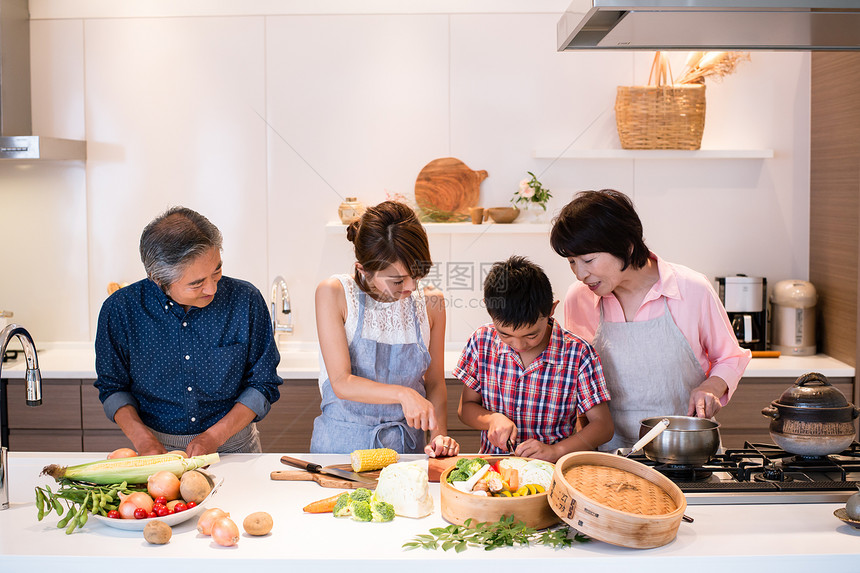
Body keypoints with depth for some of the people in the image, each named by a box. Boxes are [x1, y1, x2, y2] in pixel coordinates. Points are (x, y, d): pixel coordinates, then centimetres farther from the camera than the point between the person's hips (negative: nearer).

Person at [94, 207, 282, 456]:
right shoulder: (120, 310, -8)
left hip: (233, 444, -1)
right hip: (159, 449, 1)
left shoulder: (246, 301, -8)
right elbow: (113, 387, 6)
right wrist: (141, 437, -11)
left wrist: (215, 436, -11)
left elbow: (263, 384, 0)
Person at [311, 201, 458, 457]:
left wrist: (439, 436, -5)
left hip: (407, 444, 3)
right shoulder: (334, 293, -8)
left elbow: (435, 382, 11)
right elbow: (342, 383, -13)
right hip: (342, 442, -2)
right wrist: (403, 394, -26)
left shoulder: (430, 301, 2)